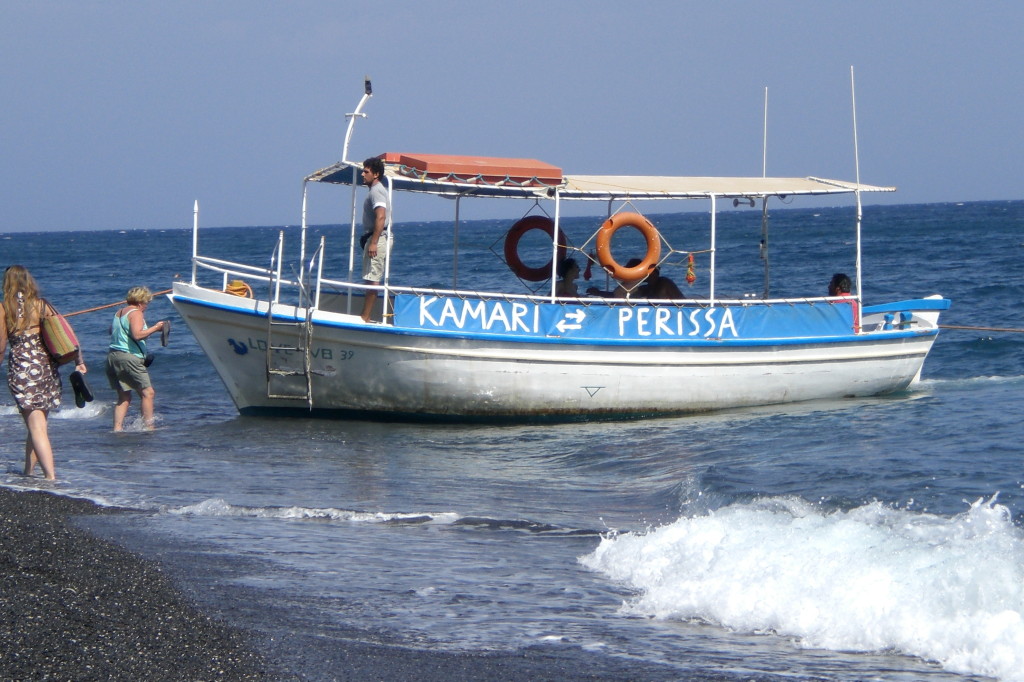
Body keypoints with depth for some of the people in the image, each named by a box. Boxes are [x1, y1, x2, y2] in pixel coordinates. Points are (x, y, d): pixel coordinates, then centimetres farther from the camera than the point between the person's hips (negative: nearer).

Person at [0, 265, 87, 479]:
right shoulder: (42, 306, 4)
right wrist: (79, 361, 8)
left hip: (21, 369, -3)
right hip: (47, 368, 3)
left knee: (36, 427, -5)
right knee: (38, 424, 17)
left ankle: (50, 475, -15)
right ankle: (28, 472, 24)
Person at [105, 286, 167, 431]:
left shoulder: (119, 313, 18)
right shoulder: (136, 313, -8)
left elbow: (111, 331, 31)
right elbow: (137, 335, -21)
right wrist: (155, 328, -14)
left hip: (112, 355, 9)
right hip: (129, 357, -9)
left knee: (124, 397, 12)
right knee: (147, 392, -5)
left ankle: (117, 427, 3)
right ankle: (148, 426, -10)